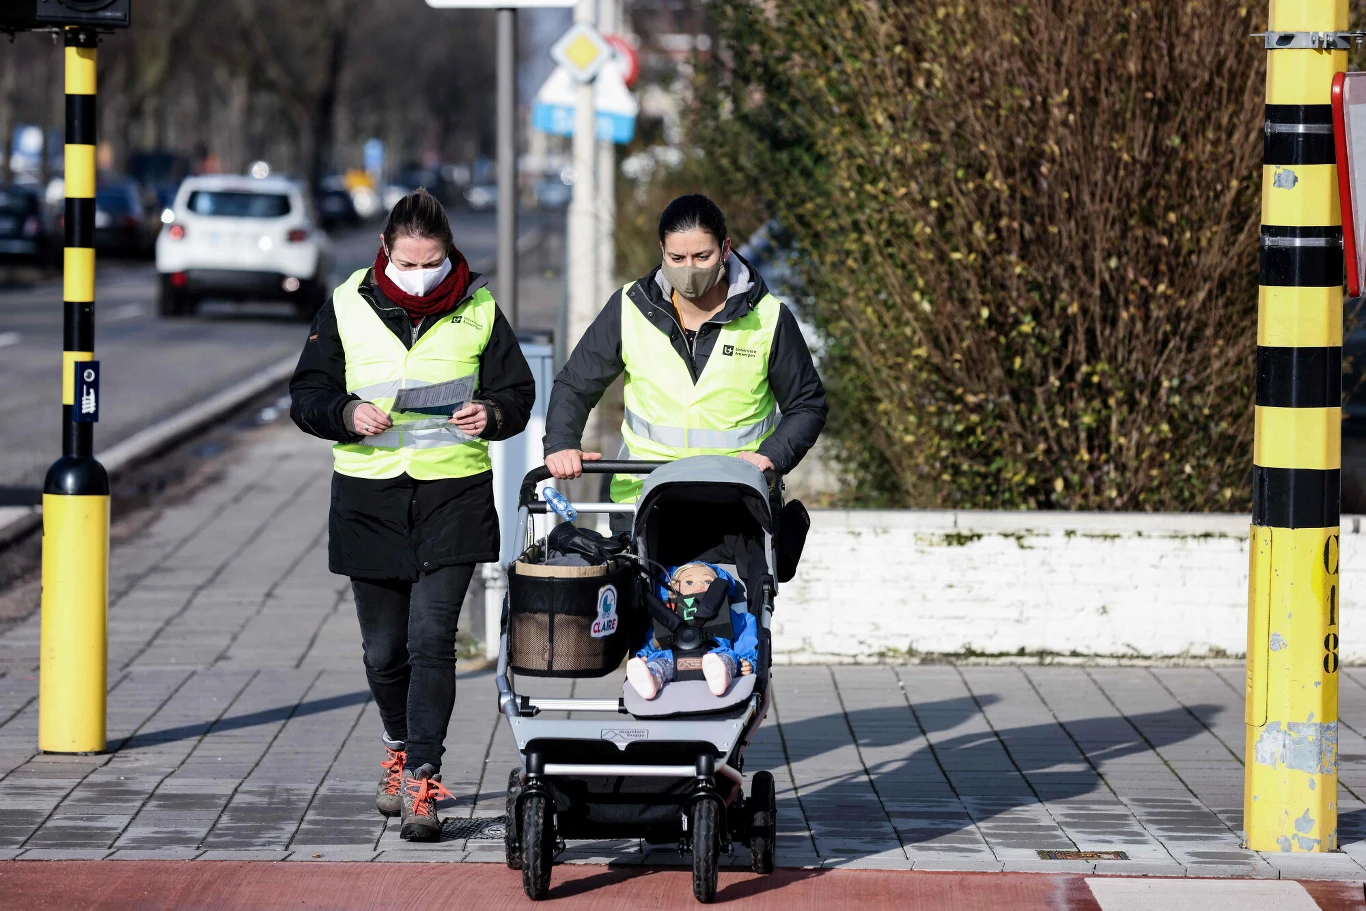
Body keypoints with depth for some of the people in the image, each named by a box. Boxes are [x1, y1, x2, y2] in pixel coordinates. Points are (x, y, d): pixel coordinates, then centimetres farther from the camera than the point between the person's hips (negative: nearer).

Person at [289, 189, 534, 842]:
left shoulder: (477, 309, 1)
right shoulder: (347, 308, 2)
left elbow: (518, 392, 9)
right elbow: (306, 397, 5)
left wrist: (492, 414, -14)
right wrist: (349, 415, -16)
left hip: (453, 494, -2)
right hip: (369, 497, 2)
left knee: (432, 637, -13)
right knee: (384, 648, 9)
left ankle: (421, 785, -12)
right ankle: (401, 747, 37)